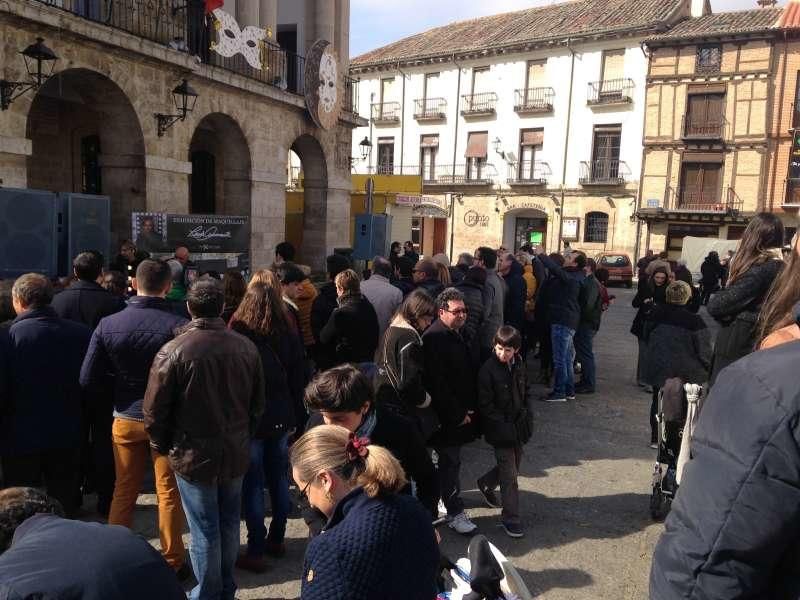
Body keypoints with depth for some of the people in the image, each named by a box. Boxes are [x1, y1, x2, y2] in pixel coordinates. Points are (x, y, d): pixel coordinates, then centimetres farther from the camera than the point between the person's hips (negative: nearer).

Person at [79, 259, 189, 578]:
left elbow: (89, 378, -4)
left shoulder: (108, 325, -8)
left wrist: (122, 394, 10)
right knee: (169, 492, 10)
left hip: (125, 418, 3)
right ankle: (172, 563, 21)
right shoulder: (179, 326, -20)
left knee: (124, 491, 18)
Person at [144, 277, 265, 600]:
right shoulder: (246, 347, -6)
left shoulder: (173, 351, -17)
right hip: (236, 452, 4)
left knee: (205, 531, 10)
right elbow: (257, 404, 4)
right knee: (229, 524, 19)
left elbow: (154, 410, -11)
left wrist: (163, 446, 7)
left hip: (193, 455, -4)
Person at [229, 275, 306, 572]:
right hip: (281, 418, 5)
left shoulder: (238, 336, -17)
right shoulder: (289, 335, -1)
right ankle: (276, 540, 29)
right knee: (279, 479, 16)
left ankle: (255, 552, 11)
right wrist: (298, 418, 14)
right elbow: (299, 379, 6)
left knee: (253, 485, 4)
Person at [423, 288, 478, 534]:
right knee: (450, 461, 2)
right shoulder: (434, 338, -21)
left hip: (461, 411, 9)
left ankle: (447, 495, 36)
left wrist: (469, 407, 13)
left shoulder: (458, 334, 9)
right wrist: (458, 414, -17)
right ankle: (455, 512, 12)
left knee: (450, 459, 20)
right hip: (447, 416, -9)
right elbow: (437, 384, -23)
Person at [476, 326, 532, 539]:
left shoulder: (519, 365, 3)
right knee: (509, 475, -2)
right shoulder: (488, 370, -18)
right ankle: (510, 517, 12)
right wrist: (503, 426, -18)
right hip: (500, 431, -7)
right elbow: (485, 405, -16)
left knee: (514, 465, 20)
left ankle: (486, 484, 46)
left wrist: (526, 418, 7)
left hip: (518, 427, 7)